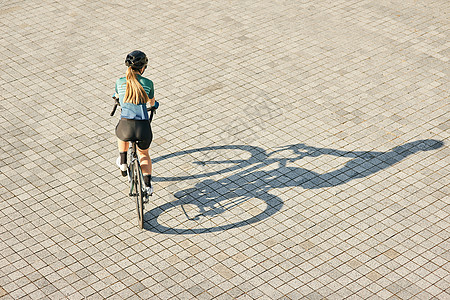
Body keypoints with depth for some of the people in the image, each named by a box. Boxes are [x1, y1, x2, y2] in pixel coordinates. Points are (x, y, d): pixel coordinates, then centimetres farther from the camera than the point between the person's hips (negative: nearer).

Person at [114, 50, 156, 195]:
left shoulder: (120, 82, 8)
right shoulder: (148, 83, 7)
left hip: (126, 127, 0)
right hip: (144, 129, 0)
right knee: (144, 154, 31)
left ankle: (123, 162, 42)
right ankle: (148, 184, 16)